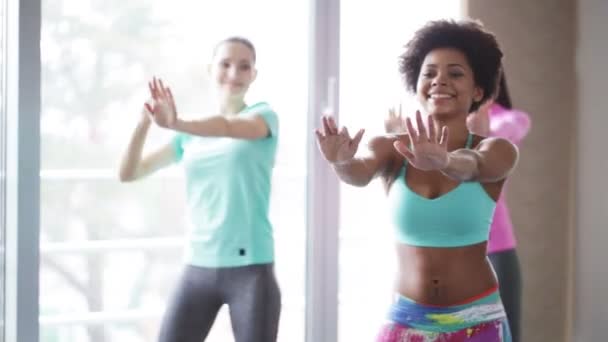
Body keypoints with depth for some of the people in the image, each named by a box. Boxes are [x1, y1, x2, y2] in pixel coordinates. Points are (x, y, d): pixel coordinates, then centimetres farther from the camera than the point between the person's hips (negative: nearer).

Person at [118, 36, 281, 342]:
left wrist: (176, 124, -42)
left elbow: (230, 128, -23)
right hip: (199, 267, 4)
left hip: (251, 268, -3)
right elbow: (128, 173, 7)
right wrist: (143, 123, -11)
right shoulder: (190, 137, 11)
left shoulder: (264, 115, 1)